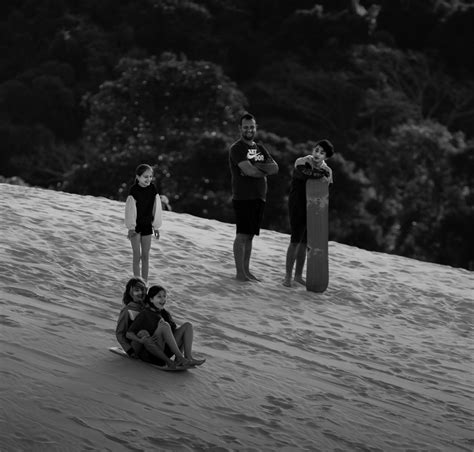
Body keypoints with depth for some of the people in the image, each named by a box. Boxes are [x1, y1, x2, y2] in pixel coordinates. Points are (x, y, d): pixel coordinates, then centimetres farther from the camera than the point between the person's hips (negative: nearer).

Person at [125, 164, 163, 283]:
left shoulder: (152, 189, -3)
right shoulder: (134, 190, -15)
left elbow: (156, 208, 4)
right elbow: (130, 209, -11)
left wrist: (156, 226, 7)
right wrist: (131, 227, -10)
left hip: (147, 225, 4)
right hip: (136, 226, -4)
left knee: (146, 255, 9)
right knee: (137, 255, 1)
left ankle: (145, 281, 17)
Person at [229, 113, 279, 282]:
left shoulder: (260, 149, 17)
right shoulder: (237, 149, -6)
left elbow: (275, 168, 4)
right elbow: (249, 170, -19)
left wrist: (256, 166, -11)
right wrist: (265, 171, -2)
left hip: (259, 198, 7)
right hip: (243, 197, -7)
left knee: (250, 235, 10)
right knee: (242, 235, -6)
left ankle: (246, 271, 14)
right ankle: (240, 273, -4)